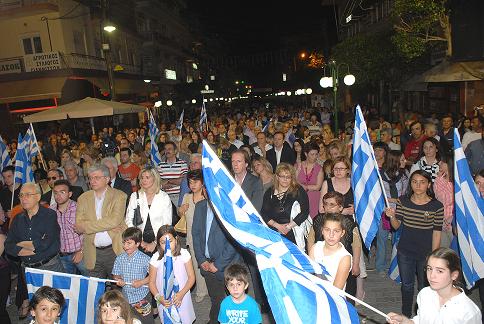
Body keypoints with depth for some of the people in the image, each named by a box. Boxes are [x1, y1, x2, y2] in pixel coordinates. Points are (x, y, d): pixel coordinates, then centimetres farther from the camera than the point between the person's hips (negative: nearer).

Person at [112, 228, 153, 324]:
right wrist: (118, 280, -13)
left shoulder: (144, 259, -14)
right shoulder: (119, 259, -1)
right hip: (126, 297, 4)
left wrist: (142, 282, -21)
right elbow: (115, 275, 8)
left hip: (142, 297, -4)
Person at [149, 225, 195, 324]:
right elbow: (152, 282, -5)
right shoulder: (156, 258, -13)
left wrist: (181, 294, -20)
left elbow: (191, 277, -8)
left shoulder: (184, 254, -14)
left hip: (182, 297, 0)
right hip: (165, 300, 0)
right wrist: (158, 297, -21)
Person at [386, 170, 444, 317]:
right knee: (407, 285, 19)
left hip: (426, 254, -2)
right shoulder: (403, 201, -5)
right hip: (405, 252, 2)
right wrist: (392, 217, -23)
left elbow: (436, 233, -8)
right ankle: (406, 315, 38)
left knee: (424, 287, 13)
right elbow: (396, 226, -1)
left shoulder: (437, 206, -12)